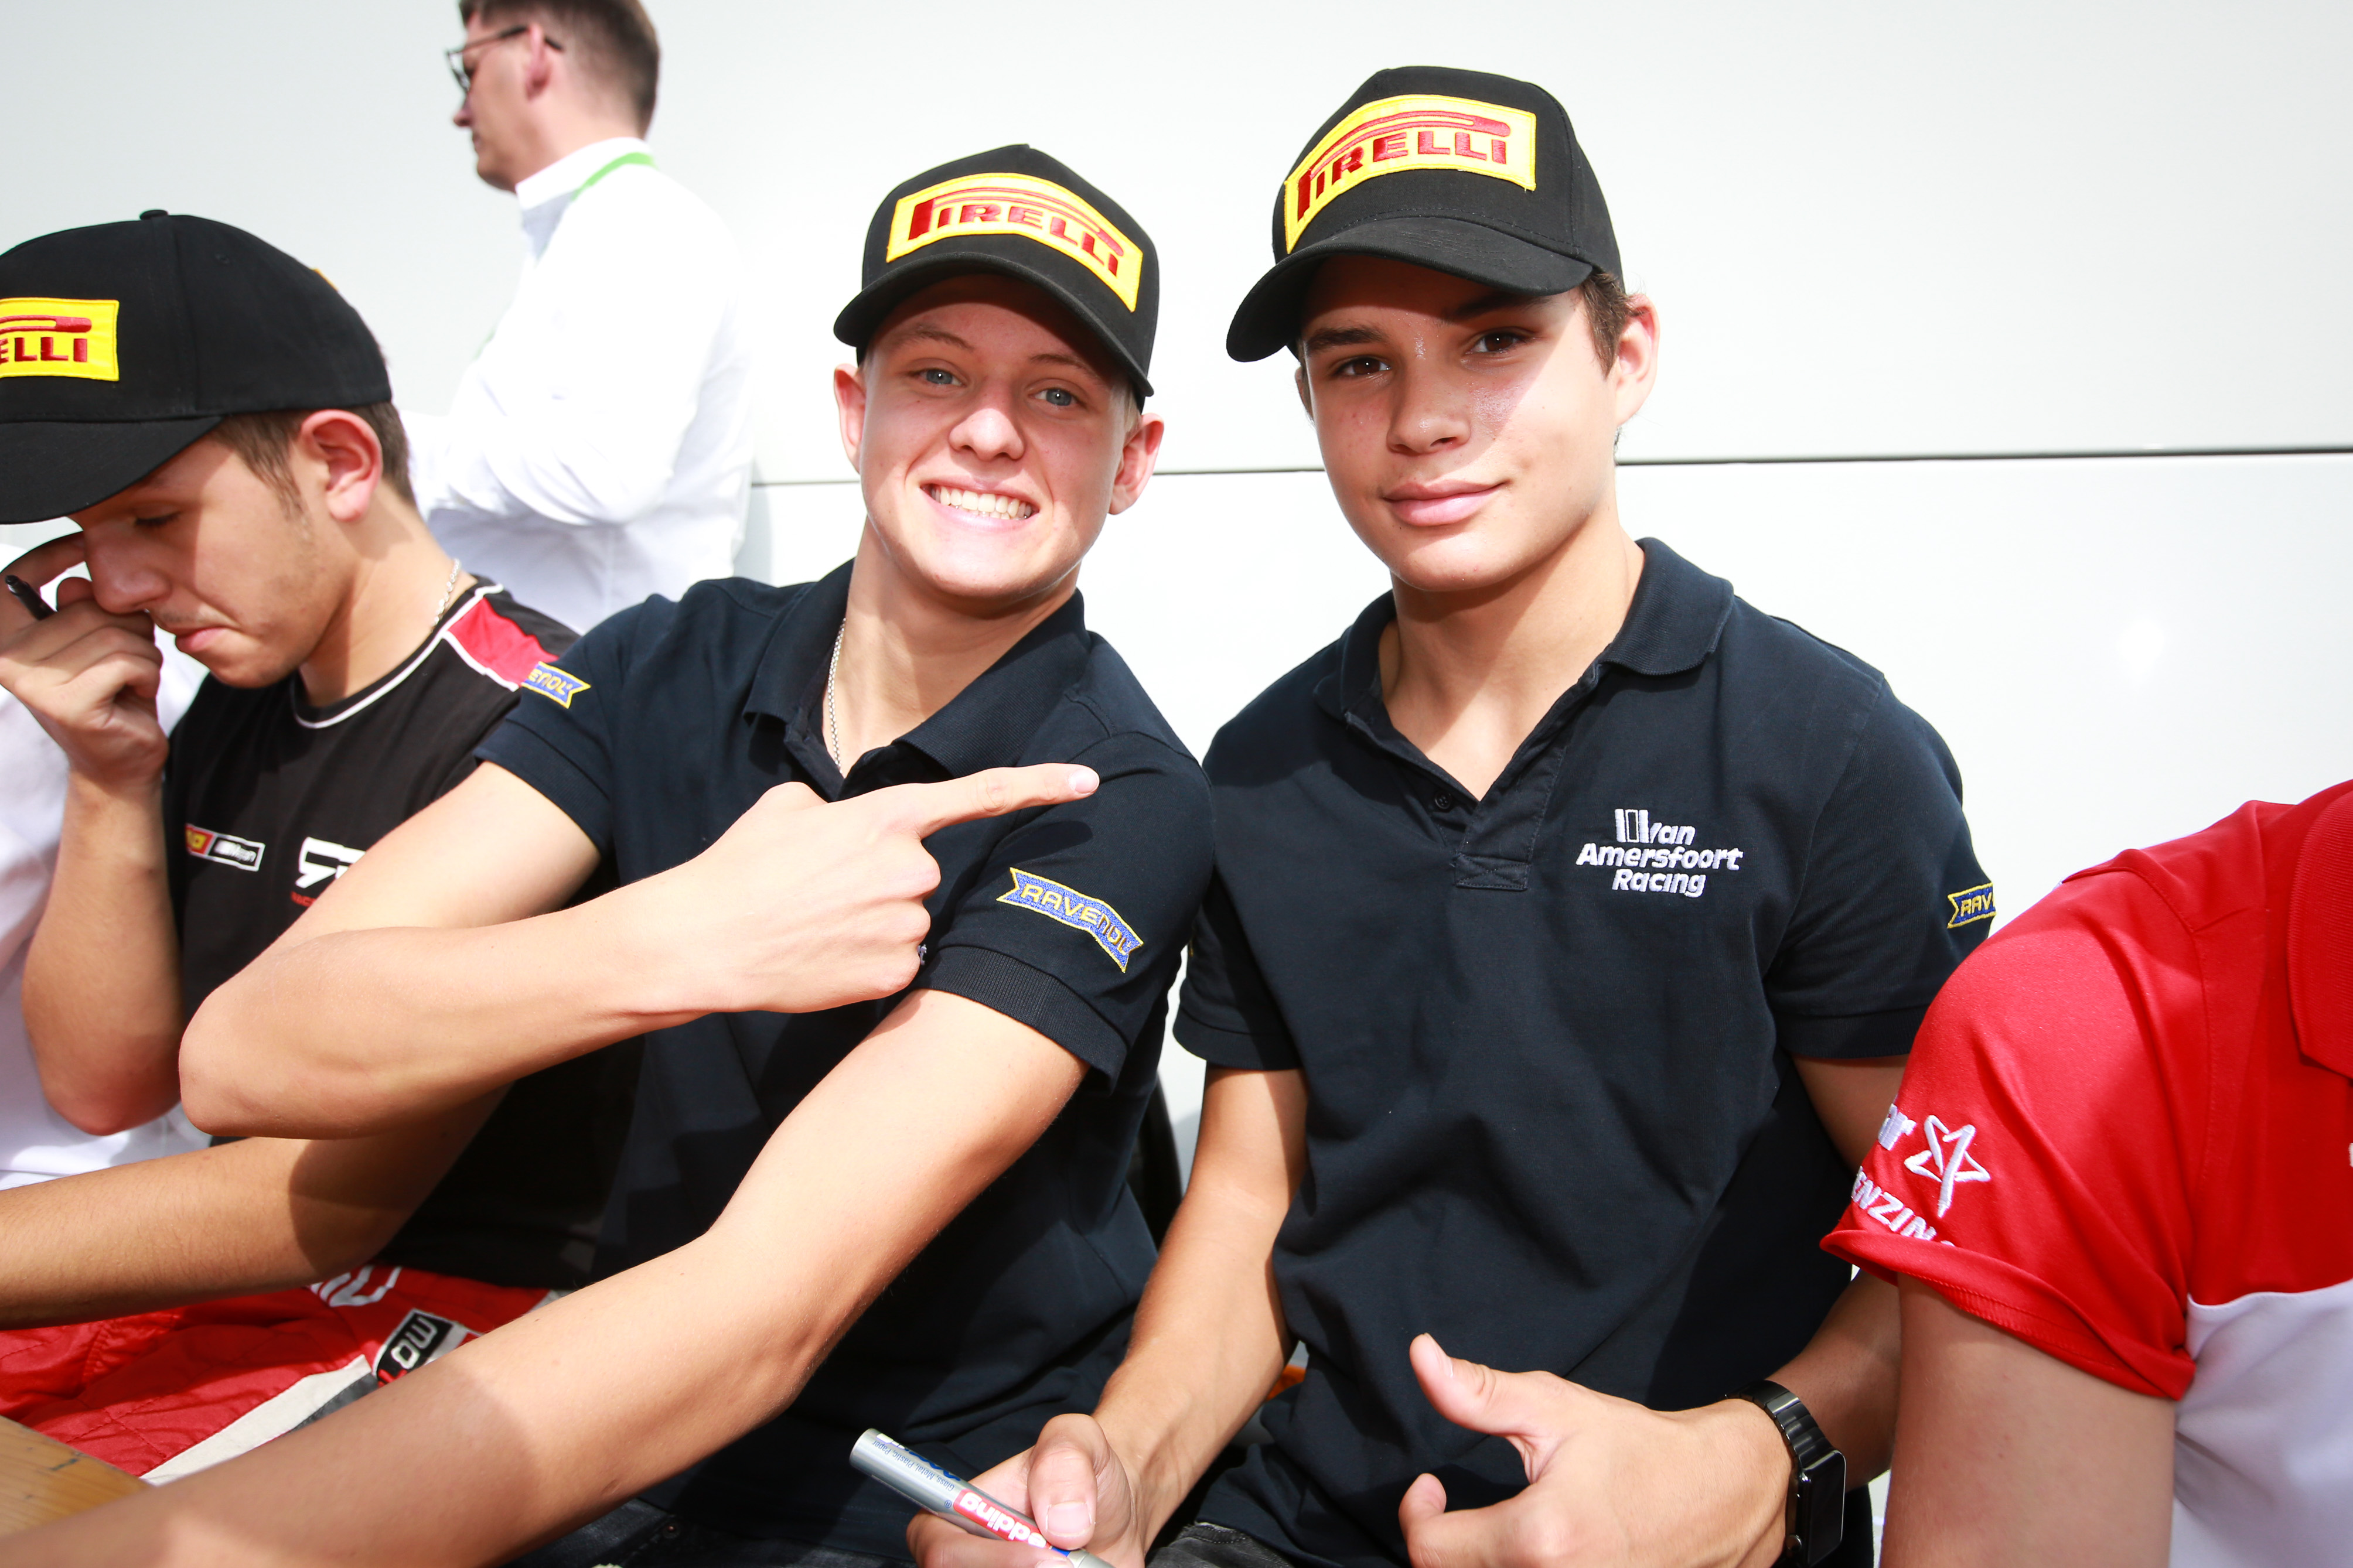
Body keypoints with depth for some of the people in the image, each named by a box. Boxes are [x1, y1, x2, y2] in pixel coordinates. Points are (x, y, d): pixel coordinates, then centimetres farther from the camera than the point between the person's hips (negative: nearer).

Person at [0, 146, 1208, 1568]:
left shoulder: (1114, 799, -15)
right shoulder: (672, 664, -2)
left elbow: (761, 1304, -25)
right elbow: (246, 1054, -11)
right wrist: (675, 940, -27)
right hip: (622, 1452, 4)